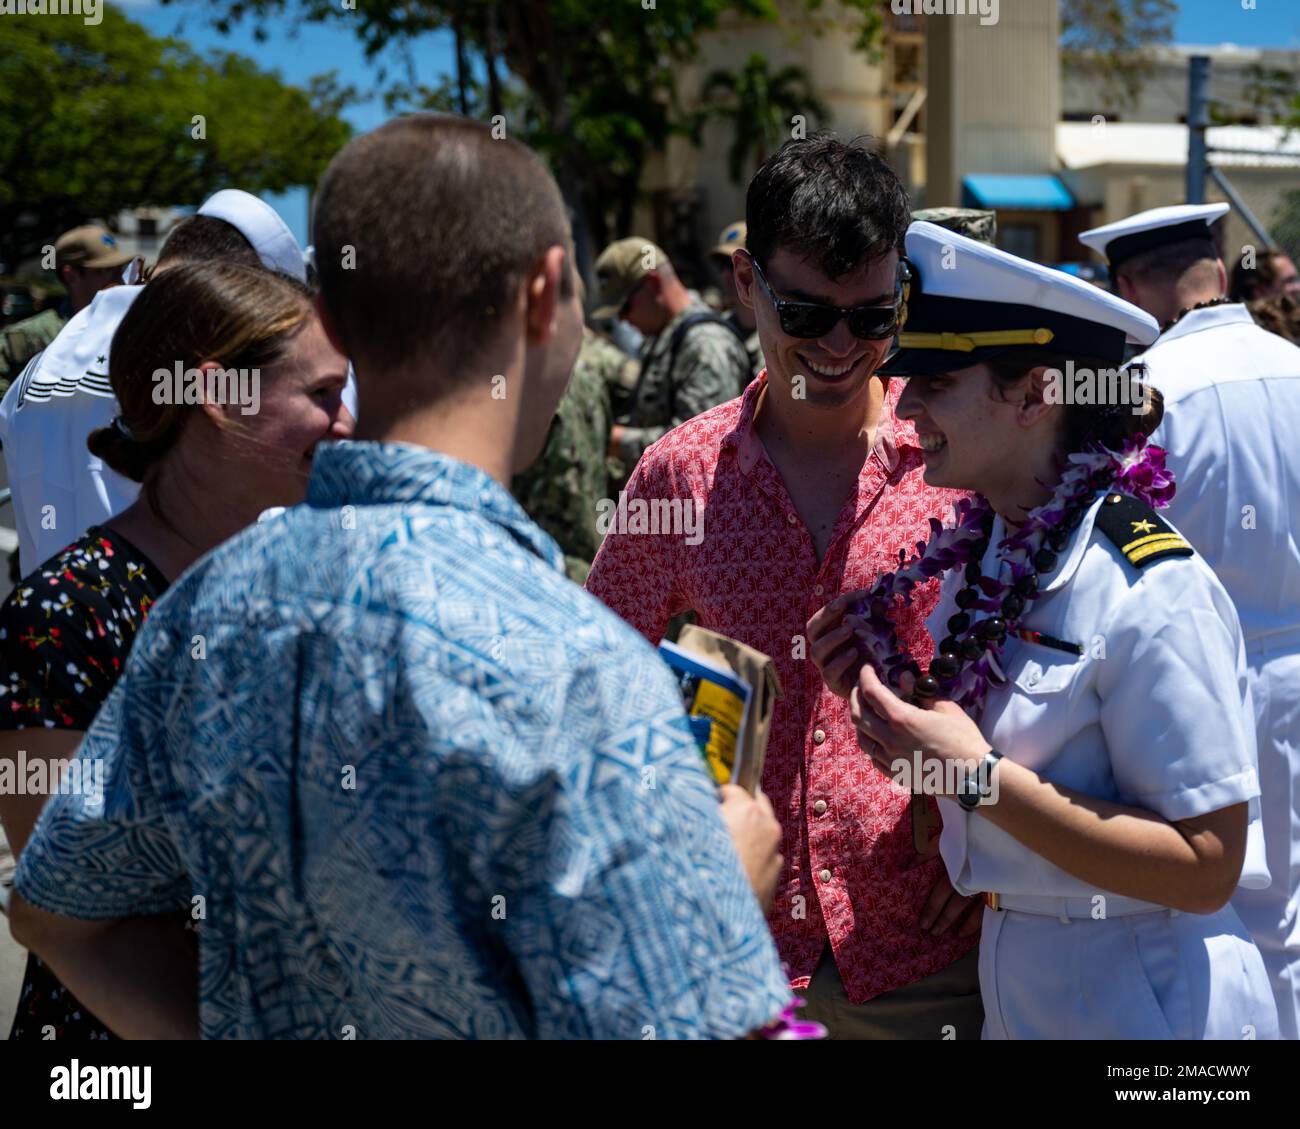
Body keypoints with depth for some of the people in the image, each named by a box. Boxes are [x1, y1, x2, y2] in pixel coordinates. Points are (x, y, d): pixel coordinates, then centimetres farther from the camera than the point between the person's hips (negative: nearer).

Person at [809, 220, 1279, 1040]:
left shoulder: (1151, 593, -22)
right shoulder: (976, 560, 1)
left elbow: (1205, 866, -23)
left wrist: (979, 774, -26)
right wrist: (893, 703, -7)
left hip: (1135, 1001, -7)